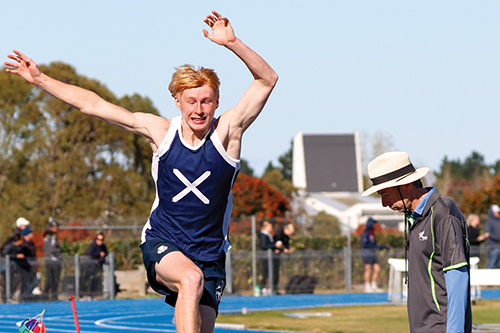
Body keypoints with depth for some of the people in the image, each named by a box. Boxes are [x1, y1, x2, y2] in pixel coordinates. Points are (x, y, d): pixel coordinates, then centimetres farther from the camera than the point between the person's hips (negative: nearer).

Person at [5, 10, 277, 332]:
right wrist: (40, 78, 6)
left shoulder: (227, 130, -7)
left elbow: (267, 80, -17)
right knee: (191, 278, -34)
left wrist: (232, 43, -32)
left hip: (210, 254, 1)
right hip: (161, 244, -1)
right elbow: (93, 104, 5)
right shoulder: (160, 131, -2)